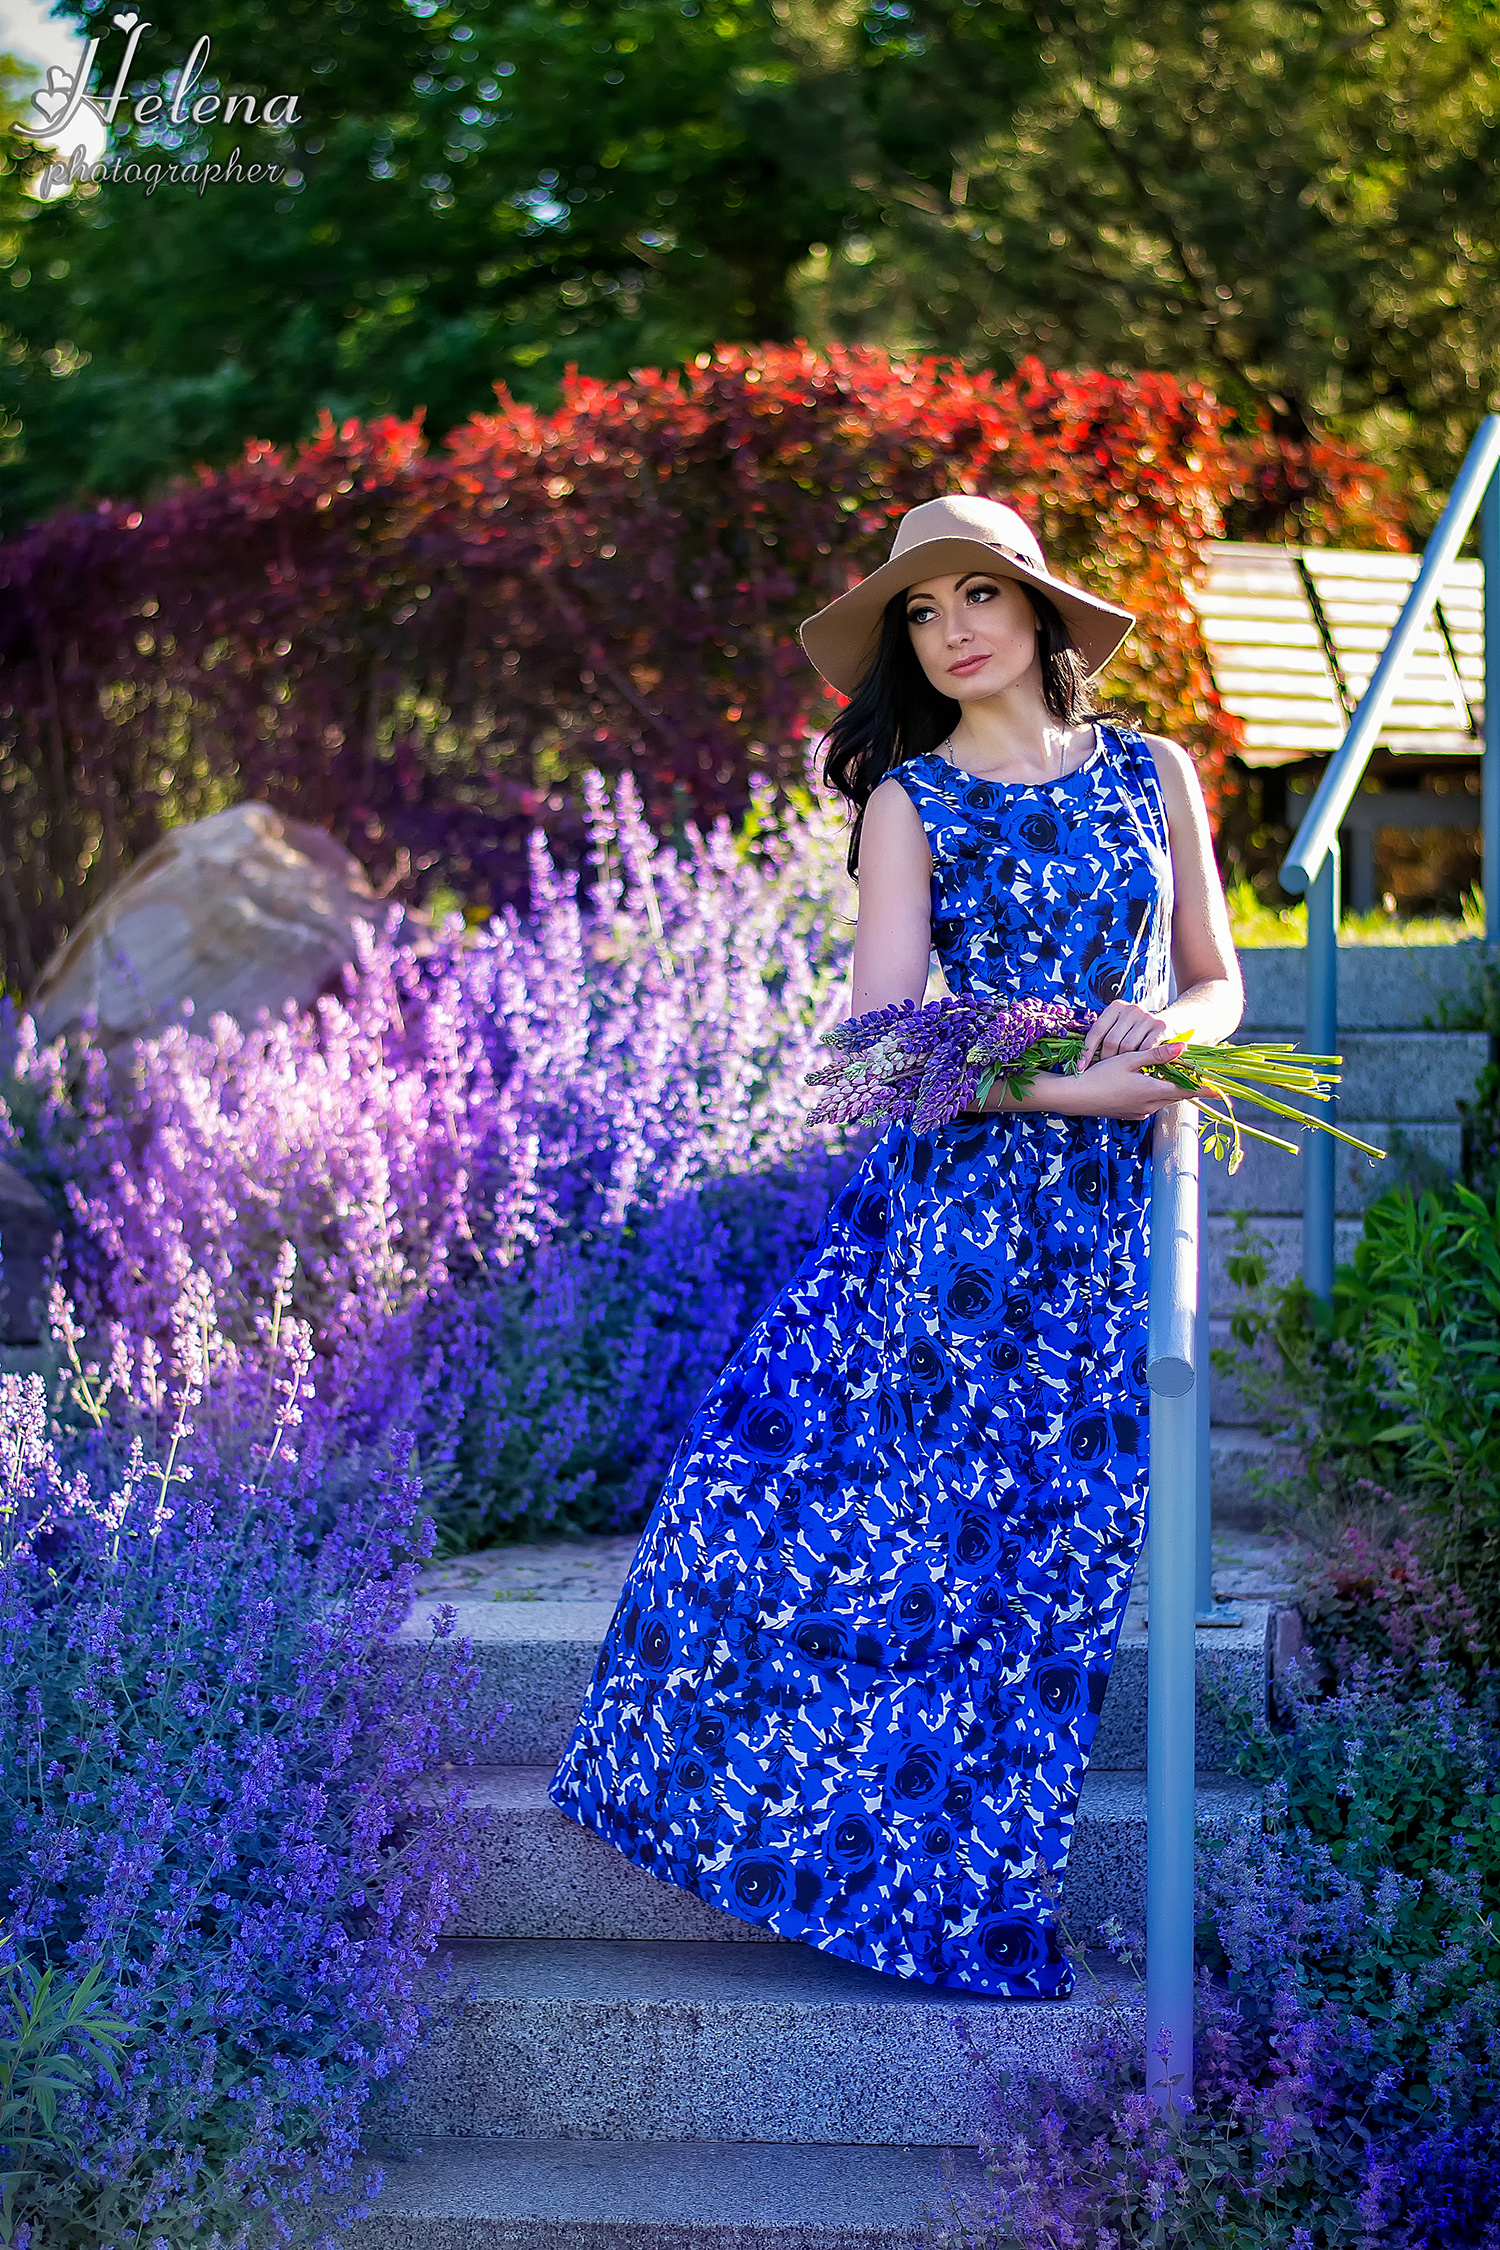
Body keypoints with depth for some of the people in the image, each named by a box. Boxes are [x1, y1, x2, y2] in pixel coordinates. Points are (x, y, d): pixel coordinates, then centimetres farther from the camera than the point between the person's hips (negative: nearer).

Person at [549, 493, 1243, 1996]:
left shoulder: (1152, 774, 11)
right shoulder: (911, 800, 3)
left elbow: (1217, 980, 14)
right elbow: (880, 1035, -6)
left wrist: (1165, 1023, -10)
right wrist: (1061, 1084, -17)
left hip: (1116, 1206, 1)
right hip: (958, 1184, -1)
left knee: (1047, 1543, 0)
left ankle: (979, 1896, 12)